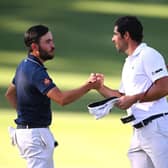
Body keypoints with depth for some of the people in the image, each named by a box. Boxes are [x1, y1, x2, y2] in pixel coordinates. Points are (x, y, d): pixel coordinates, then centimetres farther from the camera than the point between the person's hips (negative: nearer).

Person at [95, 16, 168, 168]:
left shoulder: (148, 55, -6)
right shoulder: (128, 63, 23)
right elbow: (122, 97, 29)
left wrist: (134, 99, -13)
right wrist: (100, 87, 18)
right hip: (139, 131, 10)